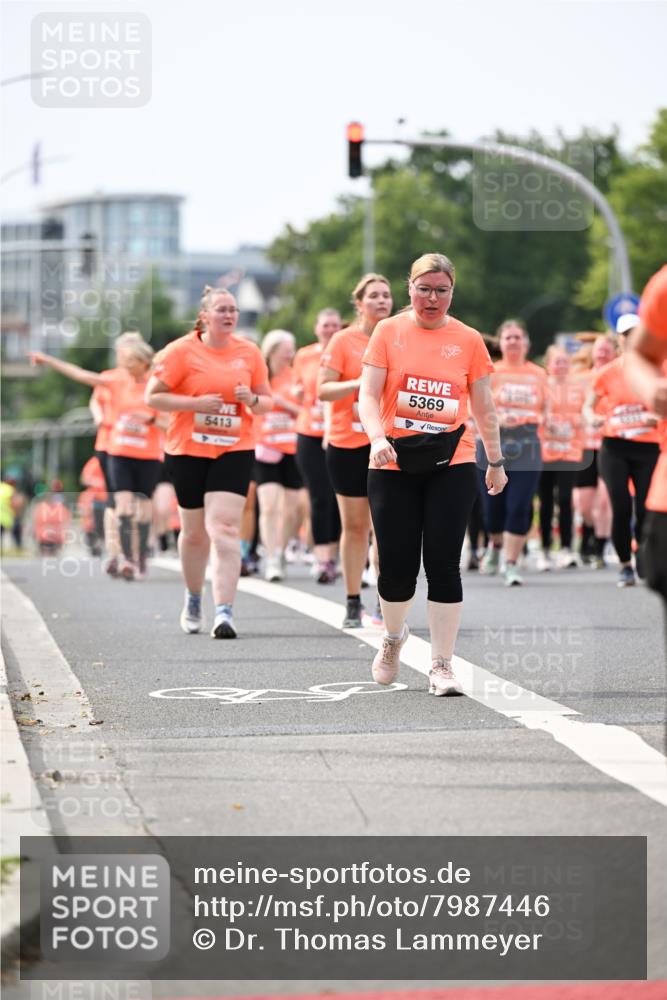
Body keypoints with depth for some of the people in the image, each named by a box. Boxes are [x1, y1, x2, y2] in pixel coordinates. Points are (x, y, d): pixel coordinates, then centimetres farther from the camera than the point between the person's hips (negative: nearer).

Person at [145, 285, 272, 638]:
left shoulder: (249, 352, 5)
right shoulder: (182, 350, -4)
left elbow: (267, 402, 13)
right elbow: (152, 397, -5)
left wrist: (252, 400, -10)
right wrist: (196, 403, -16)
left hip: (234, 451, 1)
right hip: (187, 450, 0)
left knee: (224, 527, -15)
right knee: (194, 531, 11)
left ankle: (224, 612, -19)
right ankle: (193, 599, 36)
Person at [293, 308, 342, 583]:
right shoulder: (304, 356, 7)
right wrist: (298, 392, -3)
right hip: (310, 435, 1)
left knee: (338, 499, 4)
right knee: (320, 499, -6)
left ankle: (332, 557, 17)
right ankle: (321, 560, -7)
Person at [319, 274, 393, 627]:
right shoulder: (343, 340, -1)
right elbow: (323, 390, -6)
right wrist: (359, 383, -20)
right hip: (348, 444, -2)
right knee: (354, 525, 3)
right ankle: (353, 605, 10)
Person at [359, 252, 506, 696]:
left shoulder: (468, 339, 5)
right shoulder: (389, 331, 2)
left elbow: (484, 407, 12)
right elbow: (369, 394, -3)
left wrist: (496, 461, 14)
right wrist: (377, 437, -20)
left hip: (452, 466, 0)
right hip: (394, 466, 0)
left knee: (443, 564, -7)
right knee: (397, 564, 3)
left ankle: (442, 665, -2)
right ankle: (394, 635, 33)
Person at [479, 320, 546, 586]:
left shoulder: (538, 374, 9)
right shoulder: (490, 372, 3)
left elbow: (544, 409, 19)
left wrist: (540, 421, -2)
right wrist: (495, 418, -22)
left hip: (527, 446, 1)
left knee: (520, 507, -8)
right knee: (493, 504, 2)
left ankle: (511, 564, 0)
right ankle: (496, 545, 34)